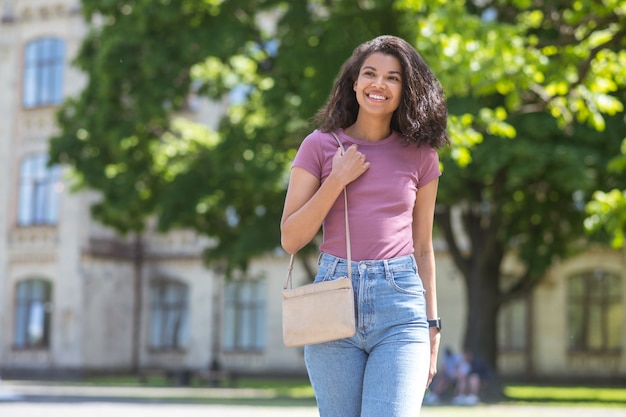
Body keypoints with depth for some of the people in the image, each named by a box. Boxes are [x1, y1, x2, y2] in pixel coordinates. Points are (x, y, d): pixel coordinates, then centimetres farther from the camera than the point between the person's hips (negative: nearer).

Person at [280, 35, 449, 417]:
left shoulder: (420, 156, 10)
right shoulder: (320, 145, 5)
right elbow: (291, 239, 3)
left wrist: (432, 326, 15)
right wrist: (338, 179, -6)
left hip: (400, 301, 0)